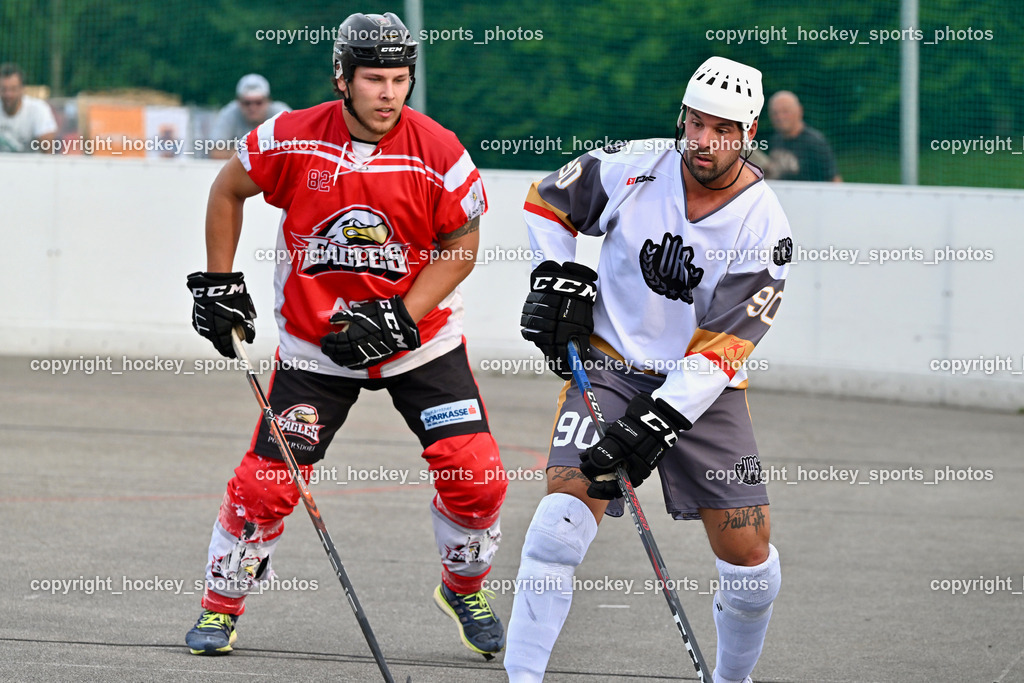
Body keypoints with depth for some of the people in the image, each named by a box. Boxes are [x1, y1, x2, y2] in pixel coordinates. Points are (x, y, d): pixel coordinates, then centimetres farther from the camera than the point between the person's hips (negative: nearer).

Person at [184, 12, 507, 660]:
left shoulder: (439, 152, -15)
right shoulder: (293, 140, -14)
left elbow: (462, 248, -7)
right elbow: (228, 190, 4)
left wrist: (398, 319, -18)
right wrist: (219, 283, 1)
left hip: (419, 336, 0)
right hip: (314, 345, 0)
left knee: (476, 476, -9)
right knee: (267, 482, -6)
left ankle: (465, 588, 20)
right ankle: (222, 604, 18)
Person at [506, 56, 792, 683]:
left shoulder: (764, 227, -14)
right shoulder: (632, 169, -9)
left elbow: (723, 348, -17)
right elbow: (548, 202, 11)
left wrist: (657, 421, -26)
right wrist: (559, 279, -2)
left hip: (702, 389, 0)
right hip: (611, 365, 0)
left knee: (749, 558, -1)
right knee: (569, 506, -22)